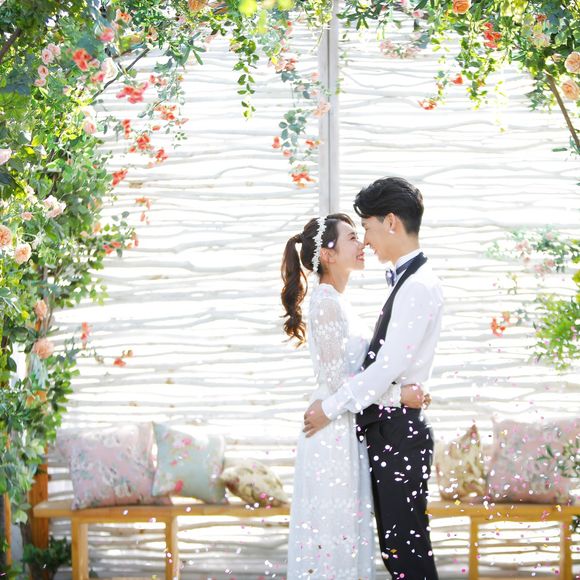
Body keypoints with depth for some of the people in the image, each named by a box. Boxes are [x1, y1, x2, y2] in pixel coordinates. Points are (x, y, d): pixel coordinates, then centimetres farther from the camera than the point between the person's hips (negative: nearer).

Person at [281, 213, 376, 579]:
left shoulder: (335, 300, 14)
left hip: (343, 430, 9)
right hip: (334, 434, -9)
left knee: (343, 530, 12)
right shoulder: (327, 302, -15)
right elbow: (339, 380, -18)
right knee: (336, 532, -5)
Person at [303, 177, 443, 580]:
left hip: (399, 434, -10)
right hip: (388, 429, 10)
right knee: (394, 547, 14)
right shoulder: (406, 281, 15)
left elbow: (387, 367, -20)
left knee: (406, 547, -6)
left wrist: (331, 408, -12)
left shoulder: (418, 287, -16)